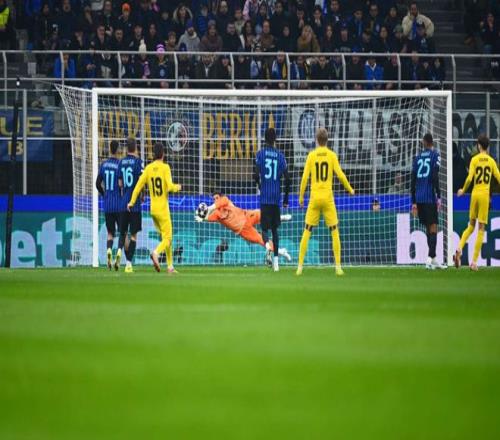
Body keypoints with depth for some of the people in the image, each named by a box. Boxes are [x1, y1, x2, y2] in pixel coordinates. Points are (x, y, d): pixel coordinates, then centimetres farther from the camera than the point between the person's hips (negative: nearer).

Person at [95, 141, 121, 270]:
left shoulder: (103, 165, 5)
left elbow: (98, 184, 11)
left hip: (107, 206, 4)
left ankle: (109, 250, -18)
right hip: (119, 205, -4)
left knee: (110, 233, 10)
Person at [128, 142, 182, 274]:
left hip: (153, 209, 6)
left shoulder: (148, 168, 4)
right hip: (163, 209, -6)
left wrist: (132, 201, 8)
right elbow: (169, 187, -17)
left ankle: (170, 266, 13)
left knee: (166, 237, 15)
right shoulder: (165, 167, -9)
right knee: (167, 238, -5)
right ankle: (156, 253, -34)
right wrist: (177, 187, 5)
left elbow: (139, 184, 1)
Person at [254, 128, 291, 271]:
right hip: (276, 197, 2)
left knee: (265, 227, 0)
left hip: (264, 197, -2)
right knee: (274, 228, 14)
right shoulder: (280, 156, 6)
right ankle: (275, 259, 9)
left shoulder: (260, 154, -1)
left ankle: (267, 243, -33)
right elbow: (287, 179, 2)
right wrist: (286, 199, 12)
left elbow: (256, 175, -10)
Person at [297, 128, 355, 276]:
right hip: (328, 197, -1)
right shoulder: (332, 155, 0)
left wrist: (301, 196, 8)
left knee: (307, 232, 5)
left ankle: (300, 266, 0)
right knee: (334, 232, 5)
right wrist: (350, 189, 9)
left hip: (314, 198, 1)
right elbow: (340, 175, -6)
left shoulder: (311, 155, 1)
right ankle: (338, 266, -1)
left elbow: (305, 177, -1)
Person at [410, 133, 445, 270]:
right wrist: (438, 196, -11)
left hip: (419, 197, 5)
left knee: (429, 228, 13)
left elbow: (413, 180, 12)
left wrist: (414, 202, 16)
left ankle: (433, 260, 17)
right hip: (430, 197, -5)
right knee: (433, 228, -5)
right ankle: (430, 259, -17)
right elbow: (435, 176, -12)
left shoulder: (418, 157, 13)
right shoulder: (435, 155, -1)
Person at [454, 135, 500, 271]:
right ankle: (474, 261, -2)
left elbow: (469, 178, -10)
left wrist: (463, 190, 7)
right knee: (481, 228, 2)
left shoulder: (474, 160, 0)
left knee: (471, 225, 17)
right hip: (485, 195, -1)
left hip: (475, 194, 1)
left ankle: (459, 249, -6)